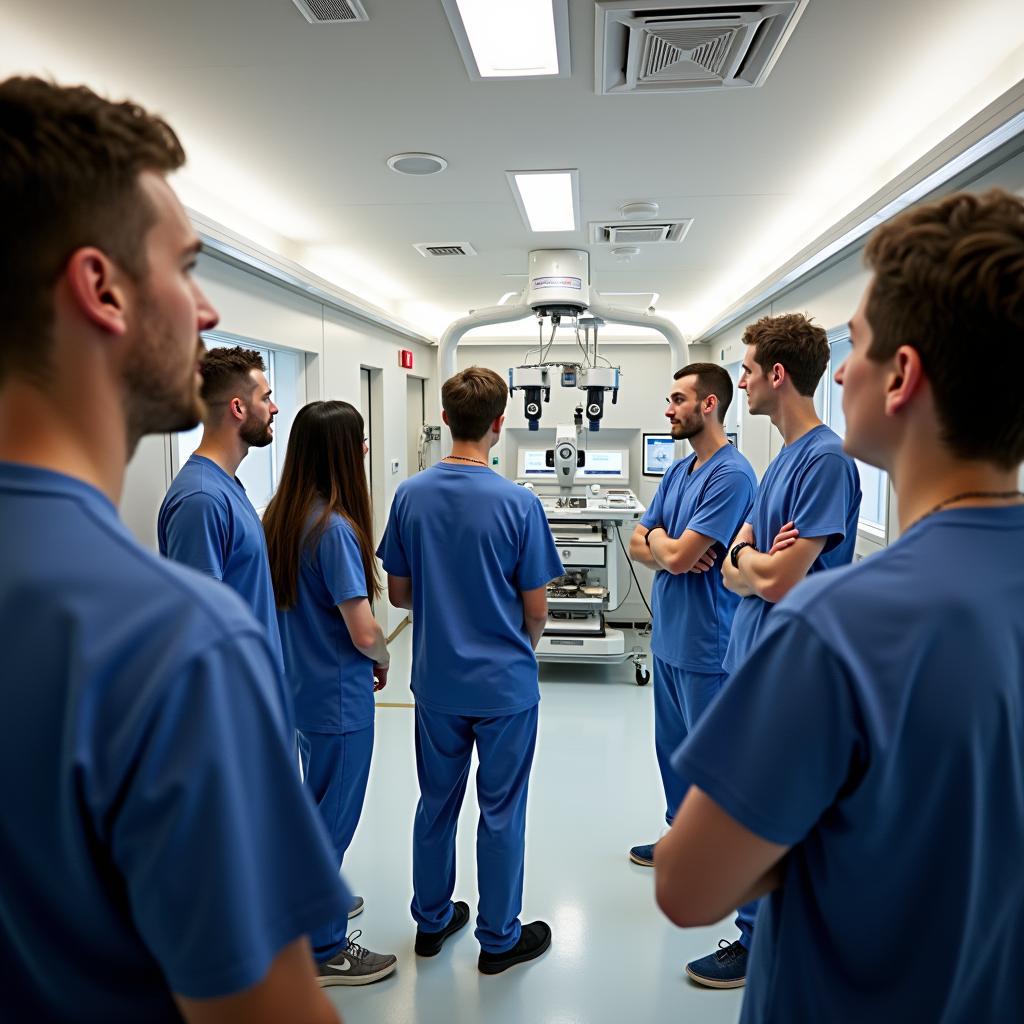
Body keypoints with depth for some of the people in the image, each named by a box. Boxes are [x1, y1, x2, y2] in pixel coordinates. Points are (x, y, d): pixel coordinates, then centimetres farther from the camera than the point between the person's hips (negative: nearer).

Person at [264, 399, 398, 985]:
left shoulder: (280, 516, 0)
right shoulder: (334, 527, -24)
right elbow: (363, 633, -25)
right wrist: (383, 661, -4)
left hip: (300, 686, 8)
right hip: (339, 696, -8)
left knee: (320, 804, 26)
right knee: (333, 818, 8)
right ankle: (325, 951, 24)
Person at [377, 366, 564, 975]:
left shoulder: (410, 496, -6)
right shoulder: (518, 503, -17)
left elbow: (398, 594, 2)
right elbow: (536, 610, -10)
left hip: (436, 682, 4)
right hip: (505, 683, -4)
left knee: (437, 803, 19)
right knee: (501, 812, 11)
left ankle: (432, 921, 35)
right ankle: (499, 938, 26)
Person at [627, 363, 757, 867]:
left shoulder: (731, 475, -19)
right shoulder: (677, 471, 10)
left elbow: (676, 555, -23)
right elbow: (638, 545, 9)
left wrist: (658, 538, -1)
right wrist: (674, 552, -12)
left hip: (706, 646, -9)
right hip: (668, 637, 9)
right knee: (672, 748, 20)